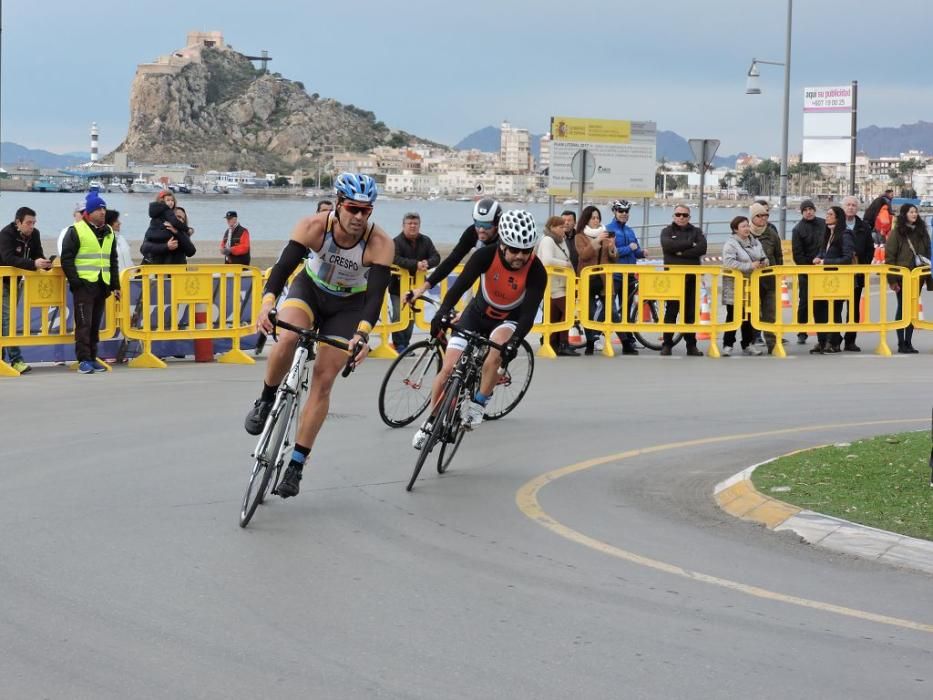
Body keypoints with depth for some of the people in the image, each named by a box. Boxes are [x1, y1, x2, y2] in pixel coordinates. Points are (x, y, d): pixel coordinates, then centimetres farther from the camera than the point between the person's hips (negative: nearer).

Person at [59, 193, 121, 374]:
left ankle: (92, 358, 15)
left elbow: (113, 261, 21)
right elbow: (66, 258, -6)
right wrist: (74, 281, -13)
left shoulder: (109, 232, 15)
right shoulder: (76, 231, -5)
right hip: (84, 284, -6)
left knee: (96, 323, 10)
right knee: (84, 323, -7)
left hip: (102, 285, 6)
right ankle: (83, 360, -6)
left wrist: (115, 285, 16)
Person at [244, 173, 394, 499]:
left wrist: (362, 333, -51)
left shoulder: (380, 244, -29)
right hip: (310, 288, 0)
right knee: (287, 338, -33)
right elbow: (284, 265, -34)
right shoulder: (314, 227, -28)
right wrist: (267, 303, -52)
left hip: (348, 306, 0)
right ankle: (266, 401, -6)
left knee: (323, 381, -5)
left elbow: (376, 294, -34)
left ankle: (296, 463, 3)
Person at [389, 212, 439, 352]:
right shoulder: (397, 242, -9)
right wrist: (416, 264, -36)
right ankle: (399, 345, 0)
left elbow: (436, 257, -2)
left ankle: (406, 344, 20)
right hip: (399, 285, -5)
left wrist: (427, 264, -26)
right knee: (399, 315, -7)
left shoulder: (425, 241, 6)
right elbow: (396, 259, -25)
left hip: (415, 285, 5)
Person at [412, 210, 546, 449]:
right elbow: (461, 284, -34)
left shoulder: (536, 271, -27)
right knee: (448, 368, -6)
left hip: (509, 320, -1)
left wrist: (514, 341, -49)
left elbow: (529, 313, -32)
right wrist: (443, 312, -52)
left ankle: (477, 405, -17)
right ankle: (431, 421, 16)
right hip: (478, 313, 1)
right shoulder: (486, 256, -26)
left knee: (497, 352, -35)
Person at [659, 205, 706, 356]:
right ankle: (667, 344, 4)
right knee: (671, 311, -1)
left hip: (691, 277, 1)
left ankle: (691, 345, 8)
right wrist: (690, 244, -10)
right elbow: (668, 246, -15)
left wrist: (682, 252, -14)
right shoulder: (667, 231, 7)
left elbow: (702, 248, -7)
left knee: (691, 312, 3)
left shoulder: (696, 232, 11)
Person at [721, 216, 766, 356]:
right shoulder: (730, 244, -13)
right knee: (732, 316, 1)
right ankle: (727, 345, 7)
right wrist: (750, 266, -26)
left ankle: (747, 344, 19)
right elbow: (729, 262, -26)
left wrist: (764, 262, -8)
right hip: (734, 286, -6)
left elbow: (763, 257, 18)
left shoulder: (755, 242, 9)